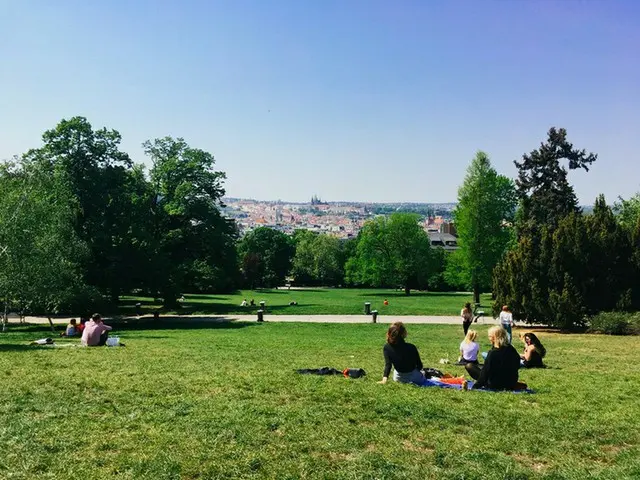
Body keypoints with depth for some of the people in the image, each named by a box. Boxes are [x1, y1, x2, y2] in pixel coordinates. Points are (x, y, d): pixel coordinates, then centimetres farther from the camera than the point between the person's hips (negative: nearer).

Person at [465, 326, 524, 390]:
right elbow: (517, 365, 9)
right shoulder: (511, 349, -4)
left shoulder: (493, 353, -23)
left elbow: (485, 371, -20)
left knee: (469, 366, -1)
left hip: (495, 385, -5)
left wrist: (476, 386, -11)